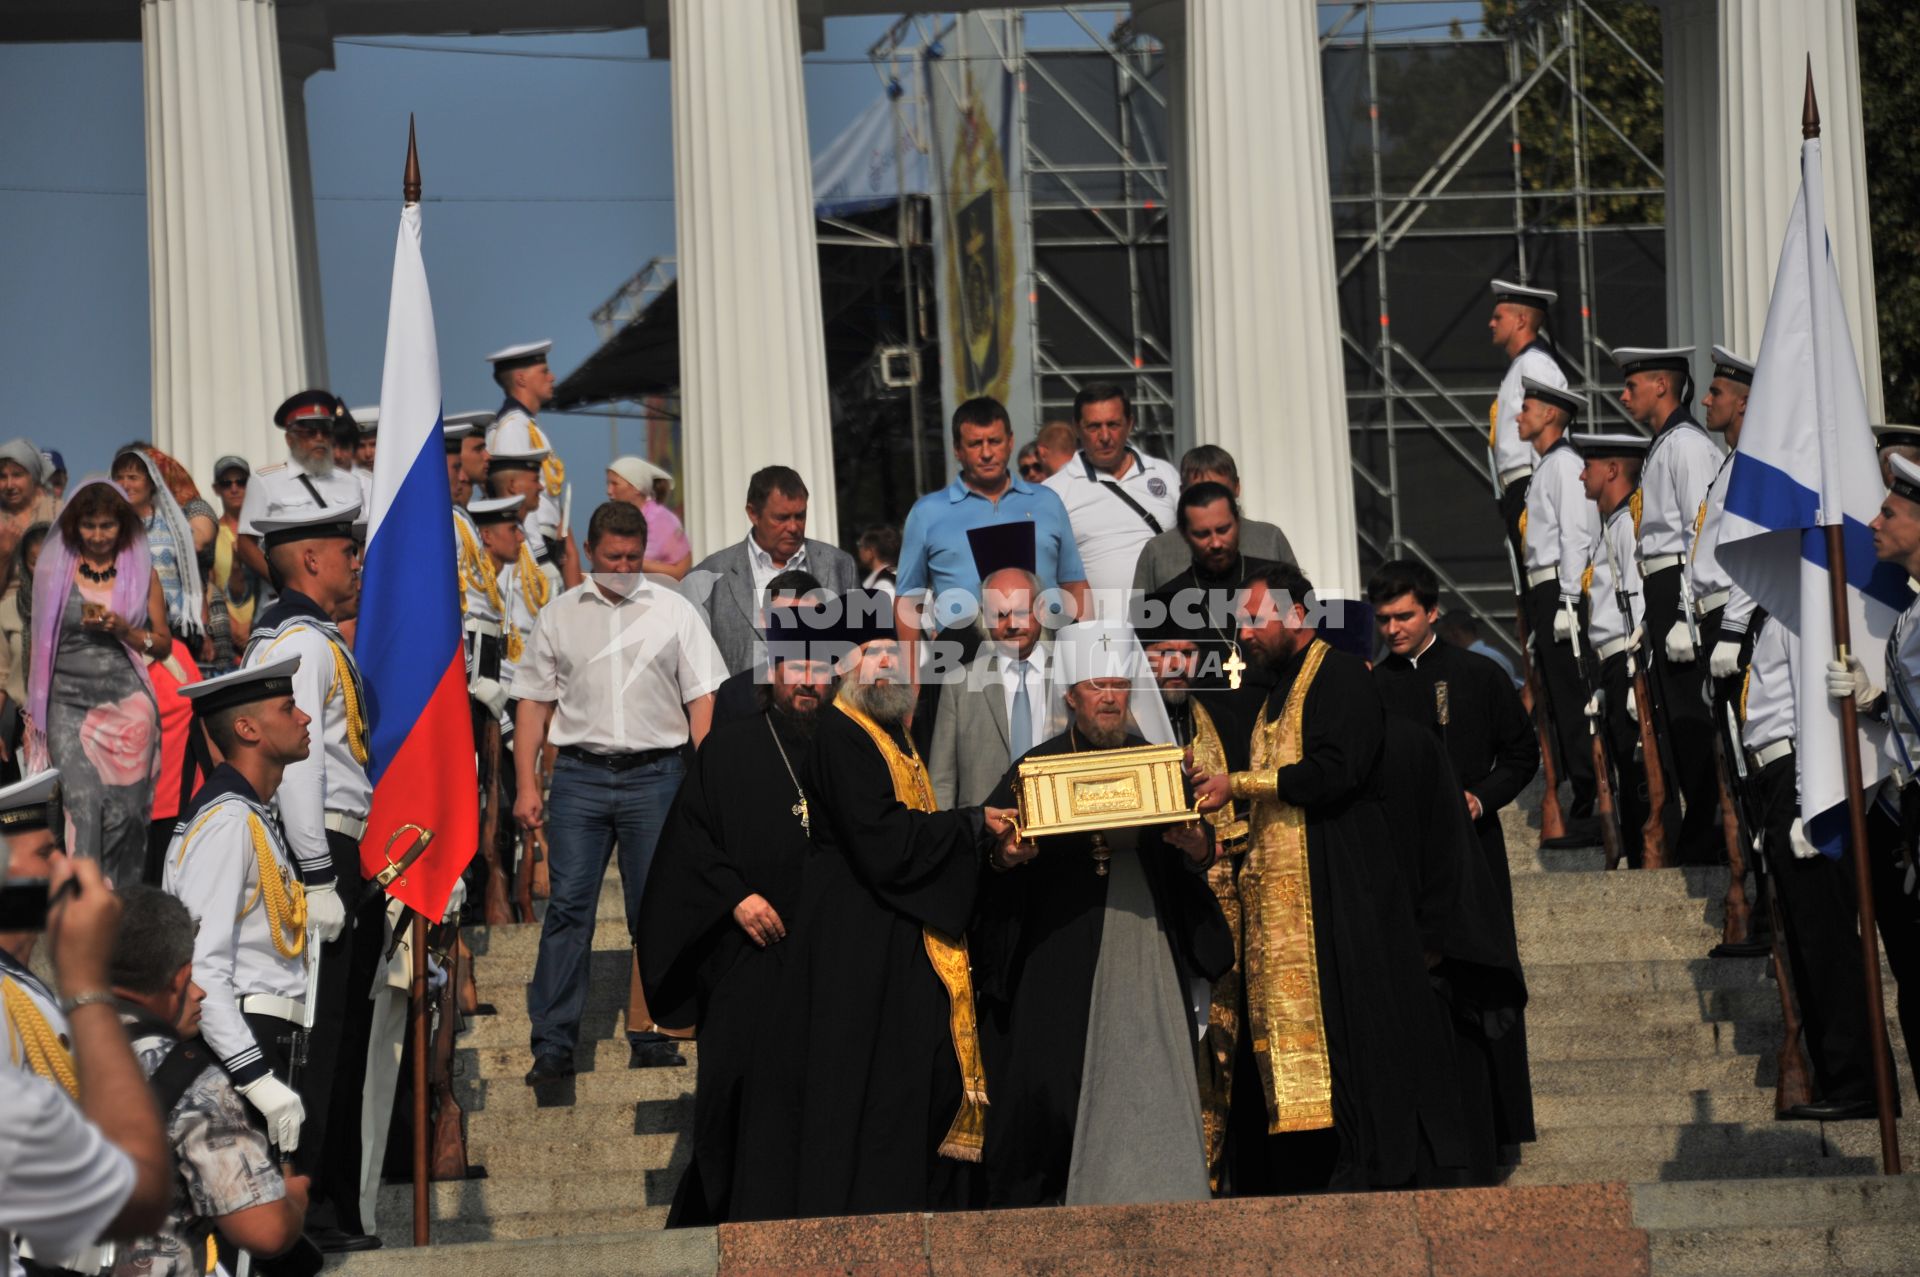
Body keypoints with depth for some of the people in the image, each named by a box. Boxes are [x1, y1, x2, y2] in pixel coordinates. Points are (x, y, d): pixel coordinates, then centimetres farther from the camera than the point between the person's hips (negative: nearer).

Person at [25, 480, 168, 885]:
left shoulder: (141, 572, 8)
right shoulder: (54, 570, 6)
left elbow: (163, 645, 11)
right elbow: (38, 641, 9)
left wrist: (124, 630, -8)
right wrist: (33, 711, 6)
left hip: (127, 703, 1)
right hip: (68, 702, -1)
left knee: (124, 810, -1)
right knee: (79, 805, -13)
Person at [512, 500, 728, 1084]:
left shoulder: (673, 611, 7)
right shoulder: (559, 615, 10)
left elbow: (702, 701, 5)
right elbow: (534, 704, 11)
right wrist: (527, 786, 2)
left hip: (655, 774, 0)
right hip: (579, 777, 0)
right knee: (568, 907, -6)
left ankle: (651, 1039, 12)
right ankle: (552, 1045, -6)